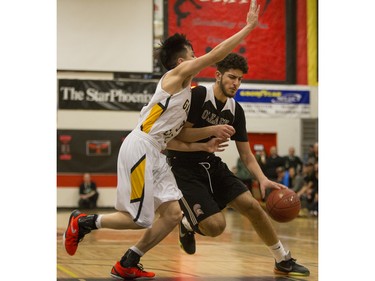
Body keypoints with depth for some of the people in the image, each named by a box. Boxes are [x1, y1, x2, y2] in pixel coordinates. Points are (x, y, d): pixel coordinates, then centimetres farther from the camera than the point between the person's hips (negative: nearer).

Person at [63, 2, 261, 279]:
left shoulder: (186, 91, 22)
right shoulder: (178, 74, -3)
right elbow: (215, 54, -13)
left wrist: (202, 145, 13)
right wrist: (249, 26, -8)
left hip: (155, 153, 10)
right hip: (140, 148, -10)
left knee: (173, 213, 2)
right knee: (140, 220, -8)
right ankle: (83, 222, 9)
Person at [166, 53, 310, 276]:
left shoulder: (236, 111, 2)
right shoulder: (198, 96, -16)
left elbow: (246, 154, 4)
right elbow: (179, 135, -17)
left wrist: (263, 179, -13)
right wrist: (214, 130, -29)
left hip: (211, 164, 6)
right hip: (183, 166, -6)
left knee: (252, 205, -5)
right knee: (215, 225, -20)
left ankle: (284, 261, 11)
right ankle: (188, 224, 16)